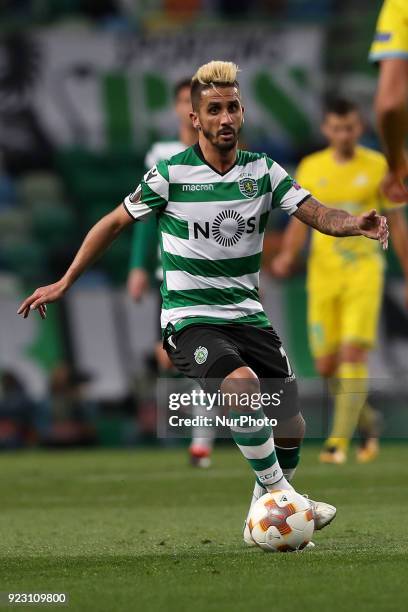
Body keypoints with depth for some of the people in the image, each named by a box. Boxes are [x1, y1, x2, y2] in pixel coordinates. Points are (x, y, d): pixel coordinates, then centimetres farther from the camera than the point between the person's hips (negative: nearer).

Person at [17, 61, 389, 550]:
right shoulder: (170, 174, -7)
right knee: (243, 386, -33)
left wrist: (356, 223, -30)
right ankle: (279, 493, -18)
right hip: (190, 319, -4)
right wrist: (65, 283, 5)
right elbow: (115, 222, 5)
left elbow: (316, 213, -8)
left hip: (248, 315, 5)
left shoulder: (263, 172, 2)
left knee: (290, 426, 1)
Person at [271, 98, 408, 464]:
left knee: (353, 353, -16)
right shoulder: (310, 168, 7)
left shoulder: (378, 167, 1)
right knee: (326, 365, 2)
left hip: (364, 272, -3)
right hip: (323, 273, 3)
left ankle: (339, 440, -14)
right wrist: (287, 256, -7)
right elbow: (300, 222, 11)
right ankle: (366, 419, 27)